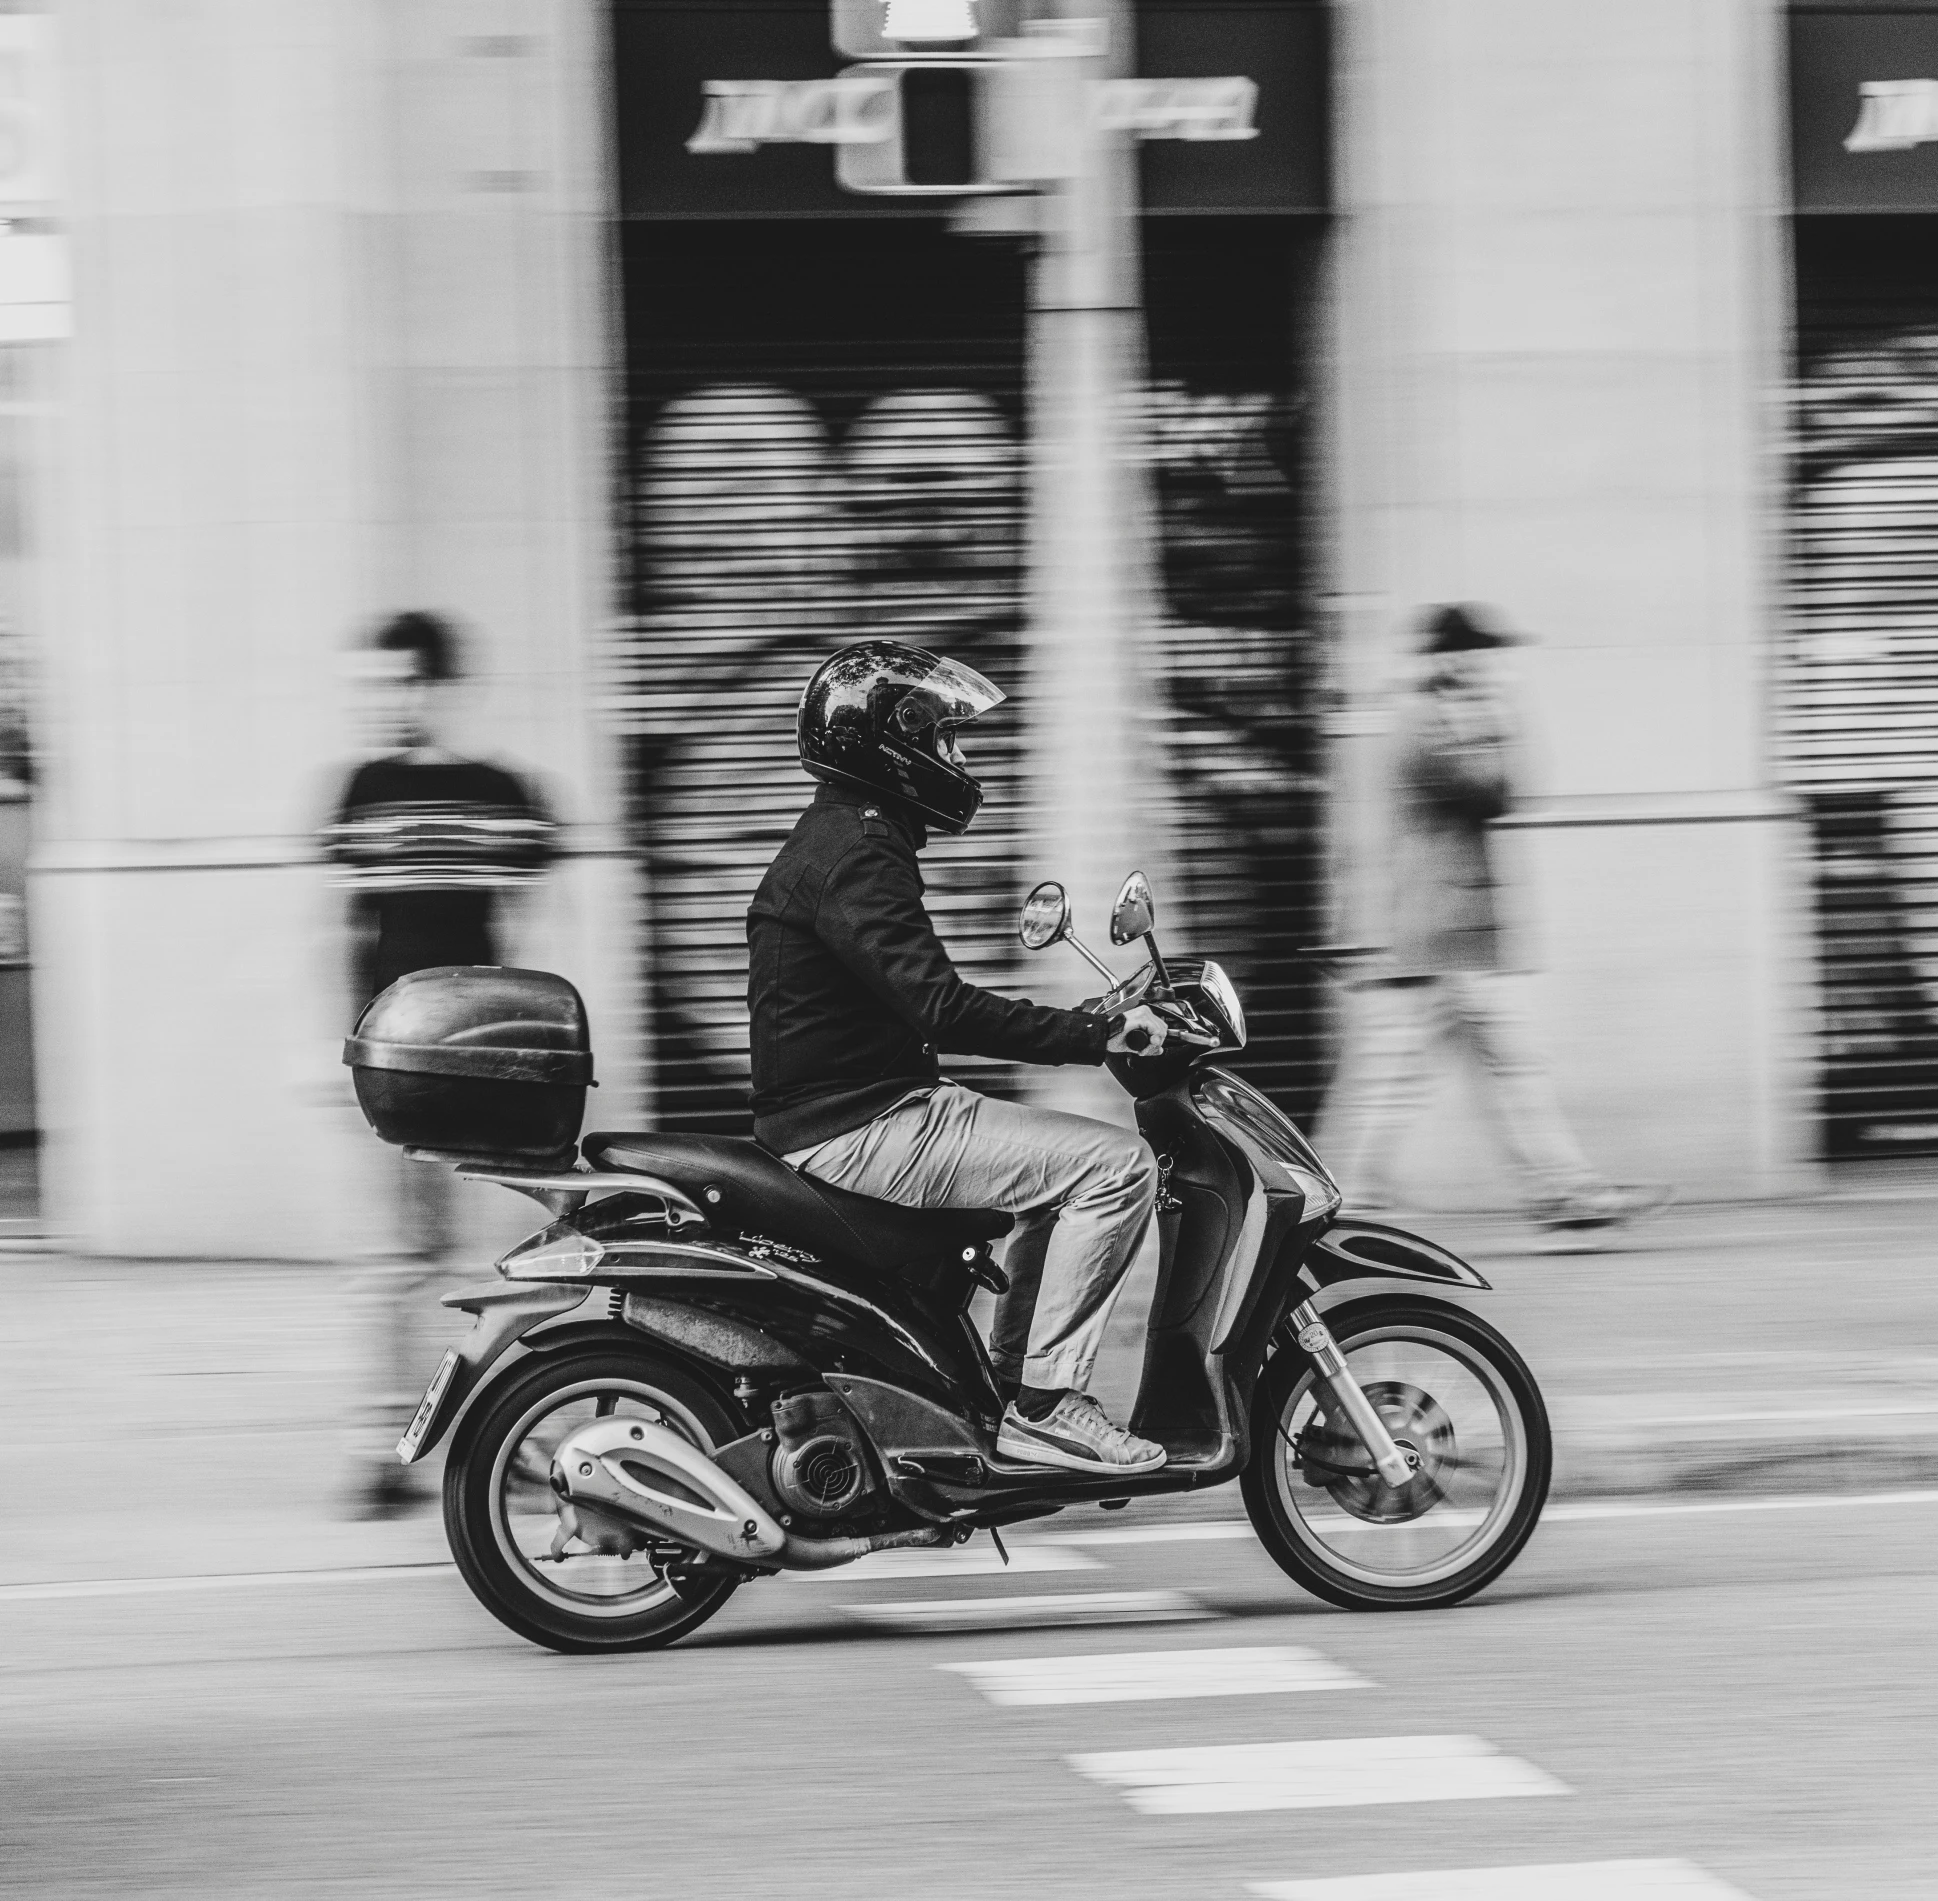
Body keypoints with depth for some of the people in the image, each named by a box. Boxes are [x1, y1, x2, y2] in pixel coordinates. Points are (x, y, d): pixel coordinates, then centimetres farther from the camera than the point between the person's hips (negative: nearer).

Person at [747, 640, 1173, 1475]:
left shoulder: (841, 841, 18)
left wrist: (1094, 1030, 21)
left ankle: (1010, 1378, 18)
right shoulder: (851, 854, -17)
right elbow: (940, 1007, -26)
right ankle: (1043, 1404, -14)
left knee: (1063, 1161, 24)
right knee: (1117, 1165, -14)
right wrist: (1101, 1034, -23)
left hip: (854, 1113, 11)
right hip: (861, 1130, -11)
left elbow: (921, 1010, 24)